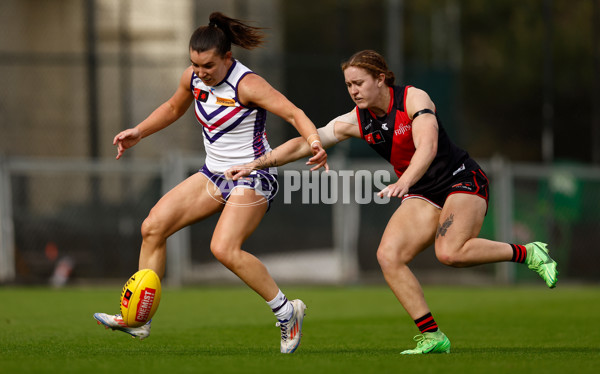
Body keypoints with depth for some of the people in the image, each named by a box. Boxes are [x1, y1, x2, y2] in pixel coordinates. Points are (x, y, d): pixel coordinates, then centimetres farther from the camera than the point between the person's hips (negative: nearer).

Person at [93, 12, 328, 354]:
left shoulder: (247, 85, -20)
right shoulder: (193, 78, 2)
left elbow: (294, 113, -27)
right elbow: (173, 108, 24)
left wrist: (315, 142, -45)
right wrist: (139, 132, 16)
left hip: (253, 177, -8)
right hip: (215, 173, 8)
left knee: (224, 249, -27)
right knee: (153, 227, -1)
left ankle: (287, 313, -12)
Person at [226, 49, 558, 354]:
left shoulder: (414, 98, -17)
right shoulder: (356, 121, -1)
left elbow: (427, 145, -33)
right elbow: (304, 143, -2)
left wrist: (404, 182, -50)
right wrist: (255, 163, -11)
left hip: (462, 179, -6)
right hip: (423, 194, 6)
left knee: (450, 252, -31)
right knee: (389, 256, -15)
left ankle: (527, 253, -11)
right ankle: (431, 337, -11)